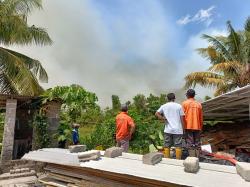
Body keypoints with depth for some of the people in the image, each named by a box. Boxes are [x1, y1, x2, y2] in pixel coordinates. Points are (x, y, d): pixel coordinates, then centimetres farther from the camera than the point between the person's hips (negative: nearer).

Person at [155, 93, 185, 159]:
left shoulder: (164, 106, 4)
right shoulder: (179, 106, -1)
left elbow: (157, 113, -2)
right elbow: (182, 118, -1)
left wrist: (163, 118, -1)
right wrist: (183, 128, 6)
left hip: (168, 130, 1)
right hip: (178, 130, -1)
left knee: (167, 146, 10)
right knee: (178, 146, 6)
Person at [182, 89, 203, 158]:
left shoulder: (185, 103, -3)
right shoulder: (199, 104, 8)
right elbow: (201, 117, 12)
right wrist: (201, 127, 20)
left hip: (188, 126, -3)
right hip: (197, 127, 3)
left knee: (190, 144, -1)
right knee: (197, 144, 10)